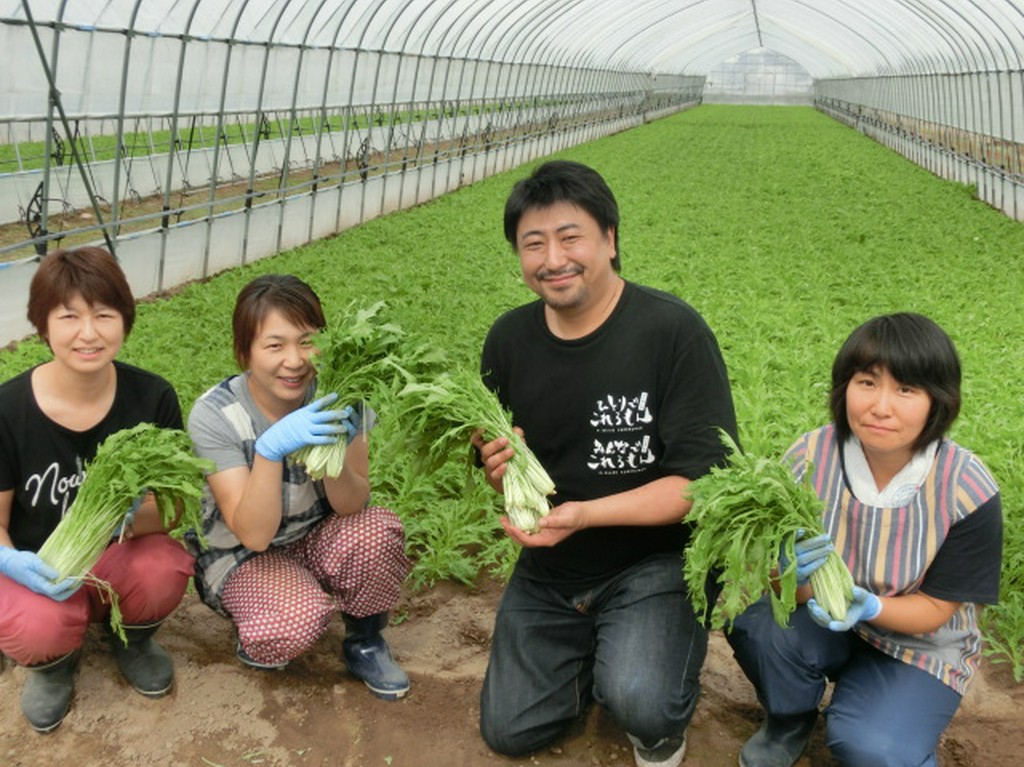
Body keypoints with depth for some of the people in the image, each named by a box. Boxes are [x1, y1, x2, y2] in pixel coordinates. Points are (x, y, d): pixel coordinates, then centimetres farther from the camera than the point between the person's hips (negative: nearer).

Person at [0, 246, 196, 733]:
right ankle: (54, 660, 8)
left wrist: (128, 518, -32)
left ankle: (132, 638, 6)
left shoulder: (152, 399, -14)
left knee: (164, 570, -33)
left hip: (117, 557, 1)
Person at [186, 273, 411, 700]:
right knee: (300, 618, -33)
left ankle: (365, 641, -1)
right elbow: (254, 534, -29)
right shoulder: (213, 415, -23)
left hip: (317, 537, 3)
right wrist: (271, 448, -45)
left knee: (377, 532, -30)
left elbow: (351, 506, -19)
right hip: (241, 555, -3)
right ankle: (257, 637, 4)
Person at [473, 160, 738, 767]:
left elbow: (706, 479, -21)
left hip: (653, 561, -5)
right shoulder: (509, 339, -2)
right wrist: (497, 470, -16)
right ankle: (598, 653, 32)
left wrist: (585, 514, -31)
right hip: (549, 567, 5)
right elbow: (493, 450, 9)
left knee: (643, 707, -28)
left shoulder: (673, 330, -19)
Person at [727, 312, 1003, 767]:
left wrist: (868, 607, -35)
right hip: (820, 620, 2)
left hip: (919, 644, -1)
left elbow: (935, 607, -13)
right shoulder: (808, 459, -19)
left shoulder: (969, 492, -23)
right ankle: (788, 726, 2)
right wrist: (796, 579, -37)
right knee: (759, 624, -31)